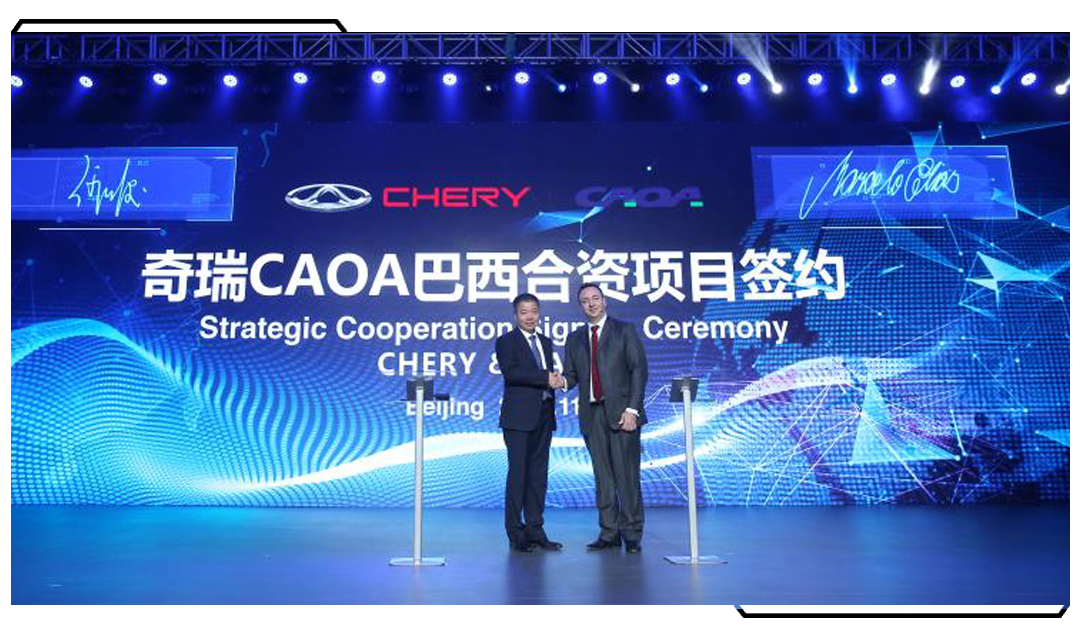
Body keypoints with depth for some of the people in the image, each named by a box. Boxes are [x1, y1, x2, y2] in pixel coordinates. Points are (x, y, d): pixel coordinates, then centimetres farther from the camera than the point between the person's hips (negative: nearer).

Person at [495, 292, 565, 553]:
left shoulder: (546, 342, 19)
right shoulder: (506, 342, -1)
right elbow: (511, 372, -17)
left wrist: (556, 380, -4)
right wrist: (546, 378, -18)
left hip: (543, 417, 6)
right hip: (519, 418, -6)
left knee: (539, 475, 8)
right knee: (518, 474, -5)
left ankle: (535, 530, 14)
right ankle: (516, 533, 3)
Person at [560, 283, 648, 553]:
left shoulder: (625, 330, 5)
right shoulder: (575, 338, 16)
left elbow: (639, 370, -2)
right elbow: (571, 374, 12)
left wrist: (632, 409, -11)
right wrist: (562, 382, -13)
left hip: (621, 412, -3)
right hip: (591, 415, 4)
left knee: (627, 475, -5)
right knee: (603, 477, 6)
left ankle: (632, 534, 4)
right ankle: (609, 533, 13)